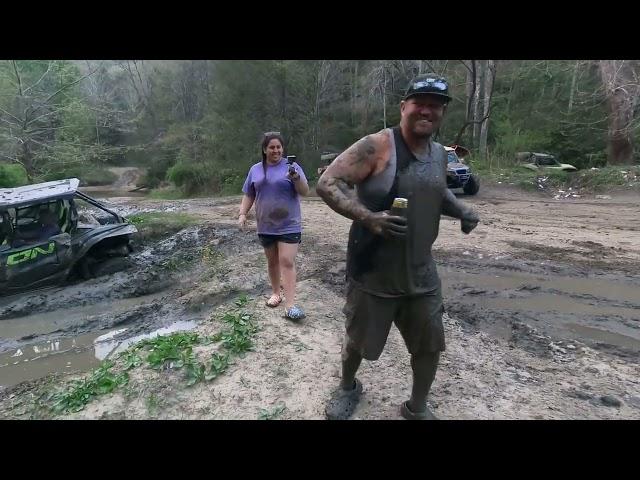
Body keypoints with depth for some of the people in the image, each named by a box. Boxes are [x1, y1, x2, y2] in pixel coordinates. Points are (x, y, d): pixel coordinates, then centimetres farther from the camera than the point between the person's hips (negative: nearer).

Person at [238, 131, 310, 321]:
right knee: (272, 261, 15)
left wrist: (296, 178, -26)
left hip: (289, 225, -3)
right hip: (266, 226, 4)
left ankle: (290, 305, -11)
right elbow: (248, 195, 13)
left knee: (287, 262, -10)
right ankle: (276, 292, 32)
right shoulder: (255, 170, 7)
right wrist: (242, 214, 0)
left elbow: (305, 192, -8)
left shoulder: (292, 167, -2)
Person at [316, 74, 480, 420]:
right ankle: (348, 387, 47)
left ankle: (416, 409, 40)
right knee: (358, 341, 14)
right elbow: (326, 184, -19)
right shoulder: (376, 146, -16)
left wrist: (461, 211, 5)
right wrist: (368, 217, -31)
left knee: (430, 345, 13)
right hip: (373, 272, -5)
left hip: (420, 273, 6)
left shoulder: (439, 154, 6)